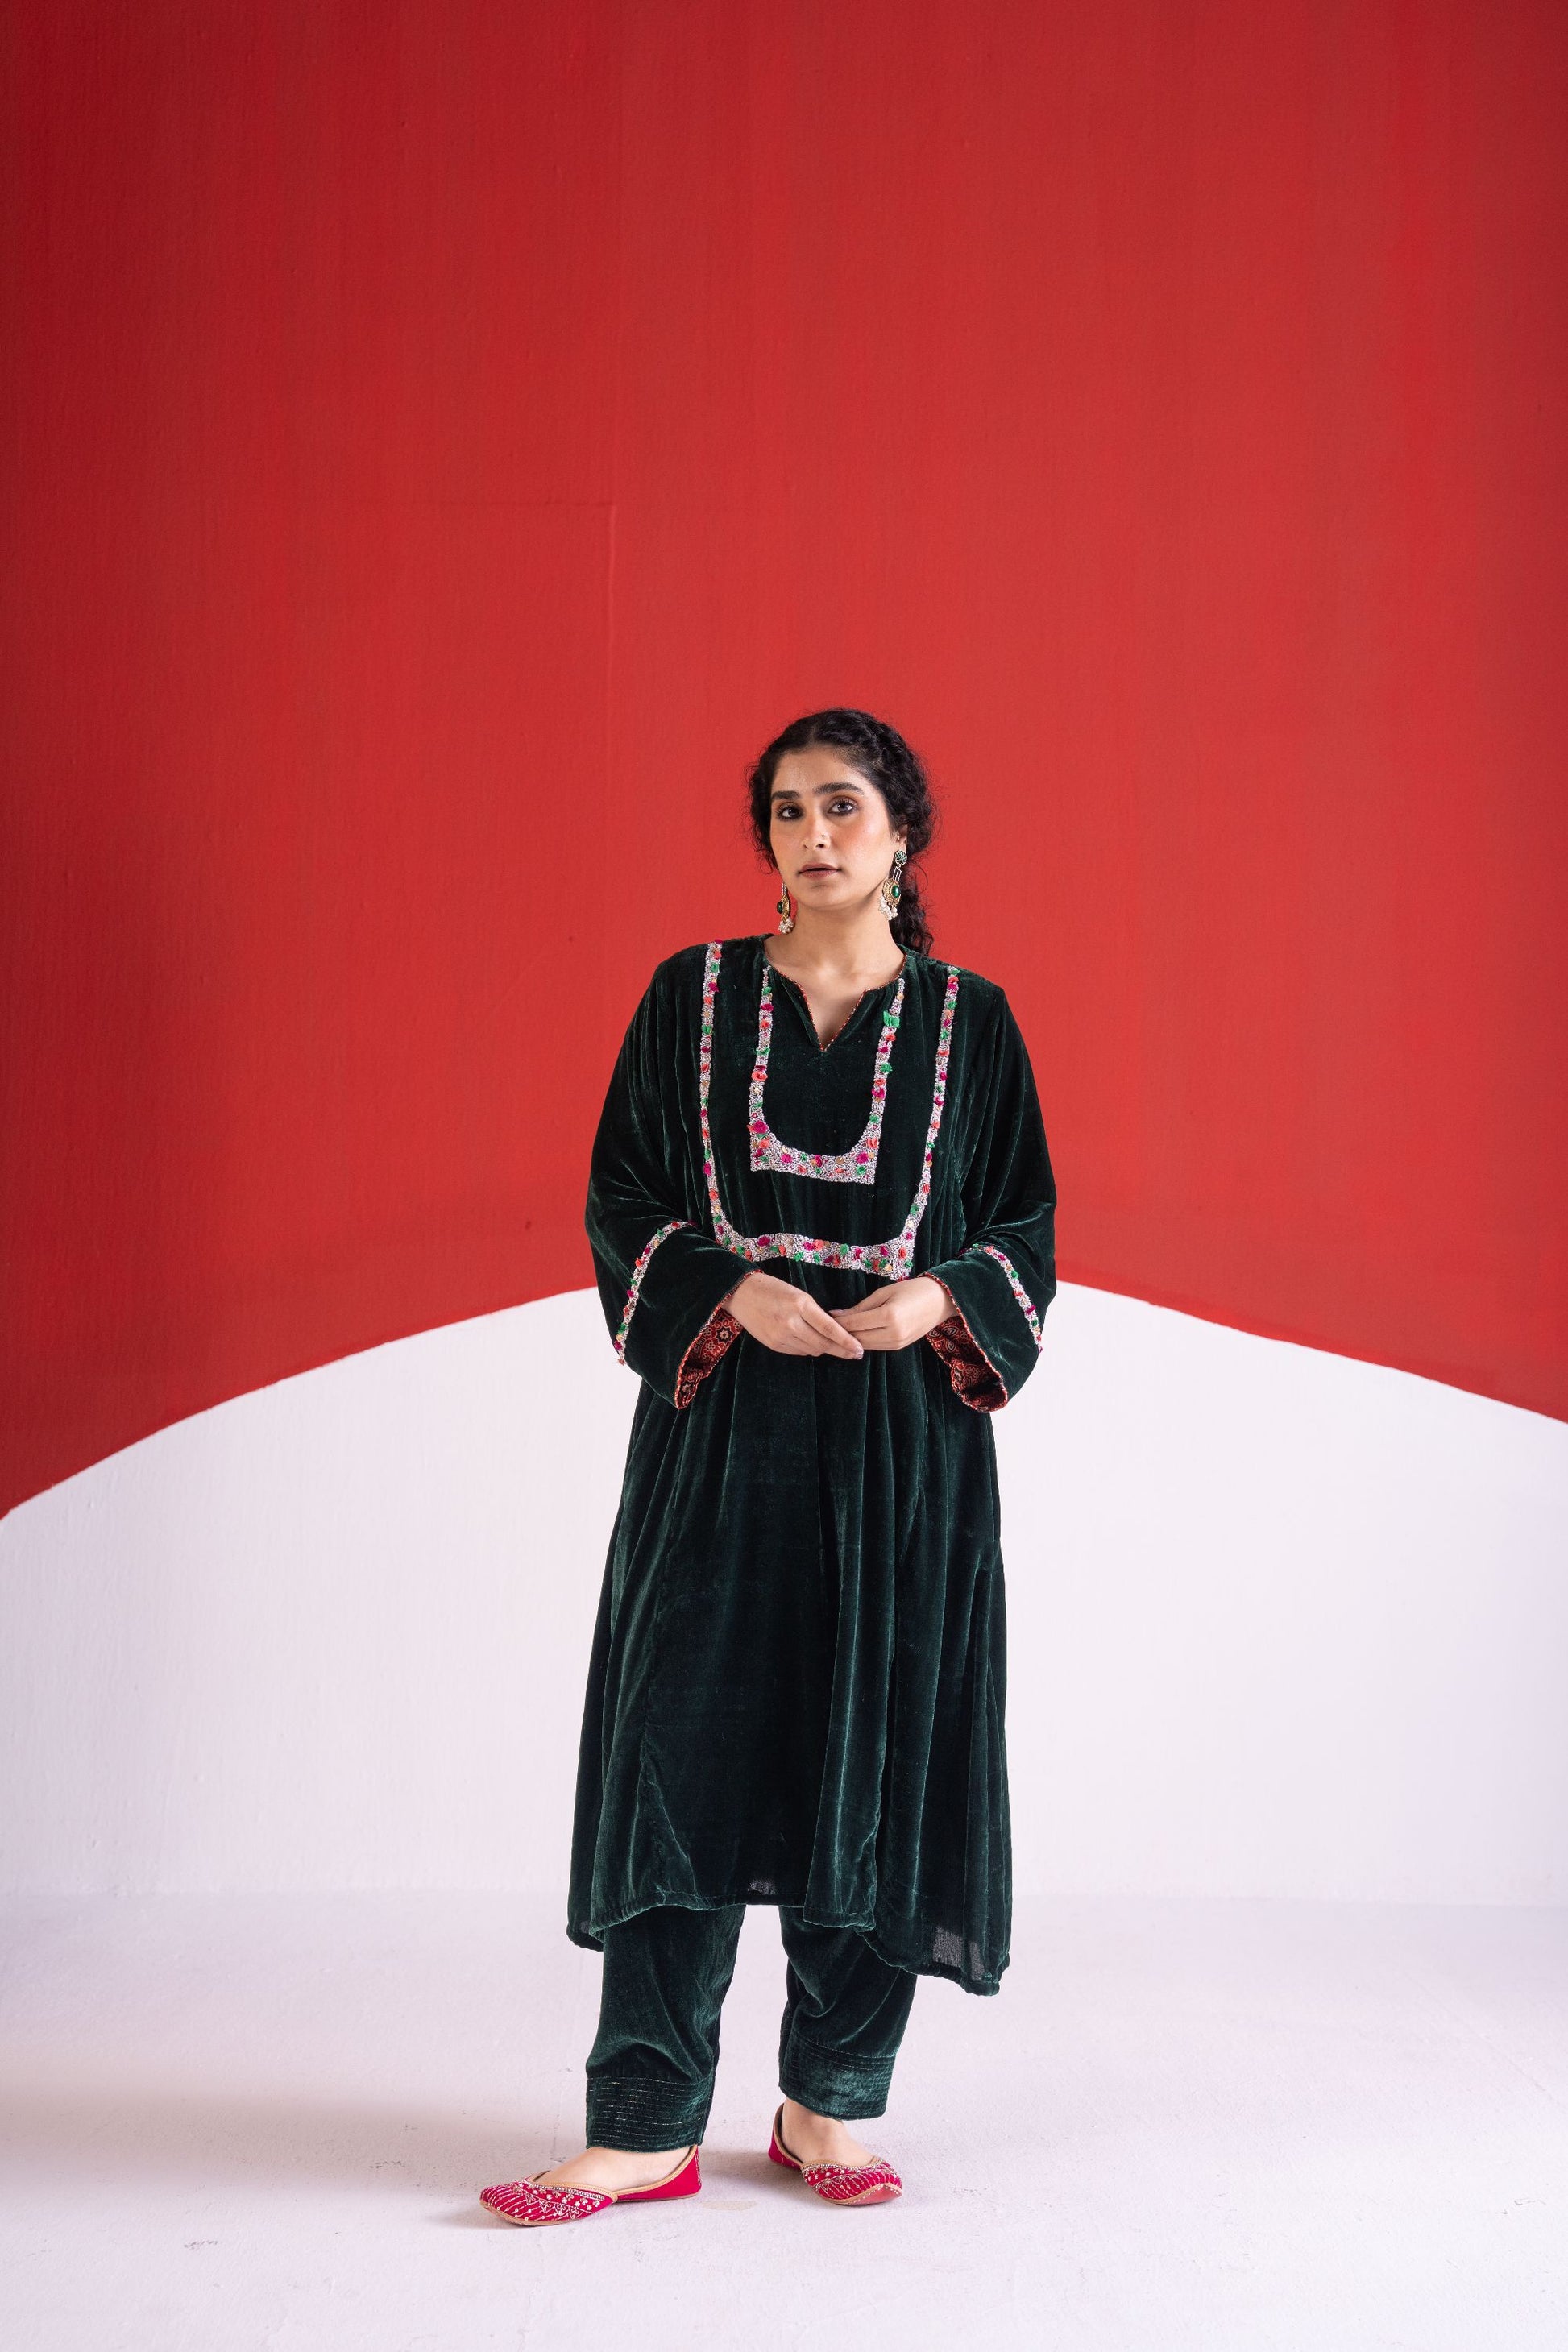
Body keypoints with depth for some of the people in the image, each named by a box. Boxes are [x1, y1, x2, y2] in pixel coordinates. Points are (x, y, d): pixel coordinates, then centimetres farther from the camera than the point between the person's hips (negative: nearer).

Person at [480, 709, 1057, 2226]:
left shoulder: (968, 1022, 7)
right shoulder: (694, 997, 6)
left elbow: (1027, 1228, 8)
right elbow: (621, 1198, 4)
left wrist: (941, 1298, -12)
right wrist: (733, 1289, -13)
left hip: (904, 1434, 1)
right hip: (721, 1425, 0)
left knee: (875, 1749, 3)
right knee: (680, 1744, -4)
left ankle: (831, 2101, 17)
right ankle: (647, 2124, 2)